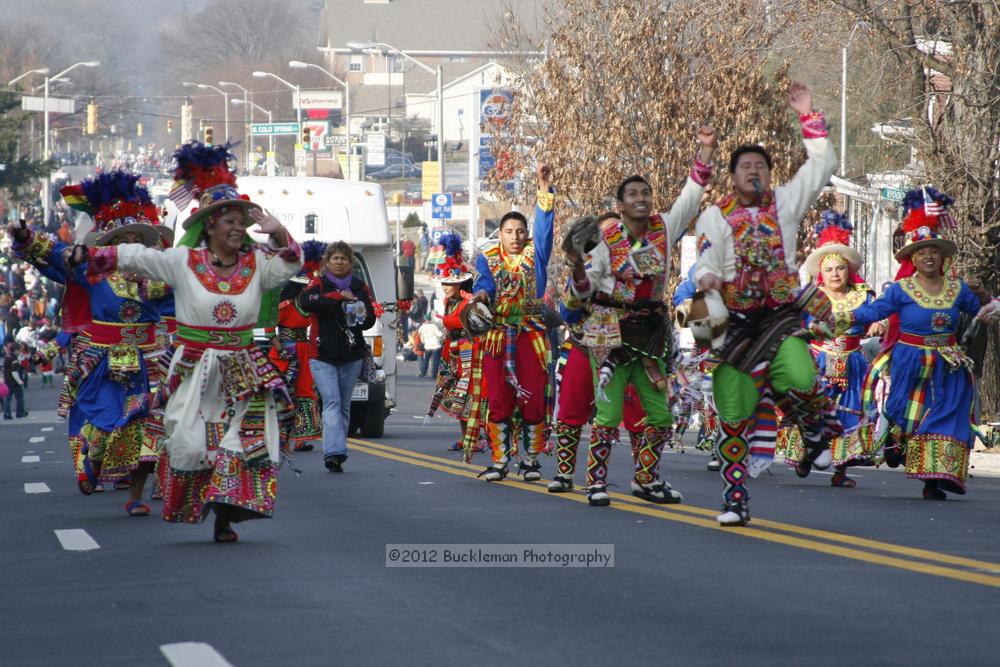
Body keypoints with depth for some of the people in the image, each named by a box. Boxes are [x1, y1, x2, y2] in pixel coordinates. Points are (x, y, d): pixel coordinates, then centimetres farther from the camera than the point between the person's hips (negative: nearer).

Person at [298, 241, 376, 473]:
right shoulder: (319, 283, 1)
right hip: (323, 356, -3)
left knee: (344, 406, 6)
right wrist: (338, 296, -24)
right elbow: (305, 301, -20)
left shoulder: (360, 287, 9)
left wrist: (361, 316, -16)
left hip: (351, 357, 3)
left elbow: (370, 319, 8)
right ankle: (334, 452, -26)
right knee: (332, 402, -15)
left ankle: (335, 454, 12)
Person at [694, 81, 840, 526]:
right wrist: (708, 281, -30)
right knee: (734, 414, -2)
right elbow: (707, 267, -6)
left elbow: (823, 165, 8)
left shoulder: (785, 202, 9)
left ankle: (819, 432, 2)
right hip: (735, 323, 0)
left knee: (798, 379, -30)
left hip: (783, 318, 0)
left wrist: (808, 116, 4)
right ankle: (735, 499, 7)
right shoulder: (715, 217, 5)